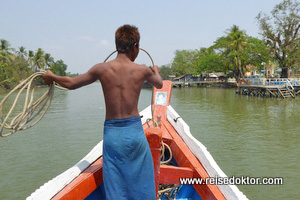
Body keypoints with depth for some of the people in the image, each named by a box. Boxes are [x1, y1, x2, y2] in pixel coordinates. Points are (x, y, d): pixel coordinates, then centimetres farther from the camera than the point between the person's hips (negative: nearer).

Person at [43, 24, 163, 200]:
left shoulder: (101, 69, -4)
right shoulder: (142, 71, -3)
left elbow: (71, 83, 8)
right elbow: (159, 84, 20)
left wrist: (51, 77, 28)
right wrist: (156, 71, 43)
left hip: (111, 132, 1)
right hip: (134, 130, 0)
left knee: (114, 183, 12)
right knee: (141, 180, 15)